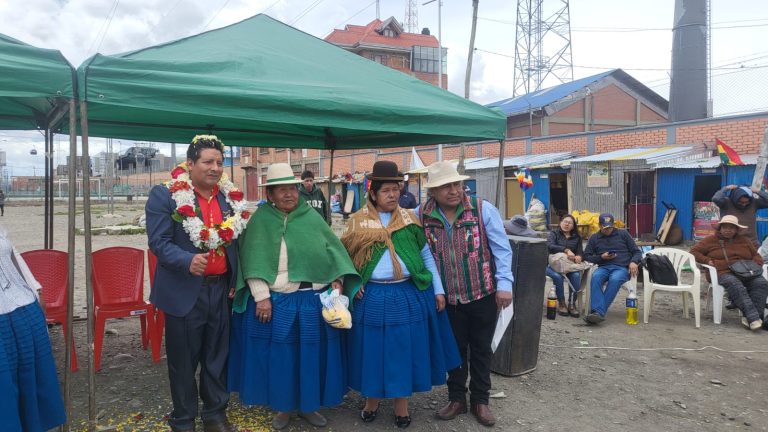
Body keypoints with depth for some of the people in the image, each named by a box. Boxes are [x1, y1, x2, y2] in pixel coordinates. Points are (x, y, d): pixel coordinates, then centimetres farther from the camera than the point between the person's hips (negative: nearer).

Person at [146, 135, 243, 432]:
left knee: (217, 357, 16)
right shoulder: (165, 195, -8)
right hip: (185, 292, -4)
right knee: (183, 360, 10)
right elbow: (158, 241, -14)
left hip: (220, 289, 4)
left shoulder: (231, 197, 6)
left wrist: (235, 281, 8)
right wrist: (187, 261, -30)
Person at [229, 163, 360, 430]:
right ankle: (283, 407, 27)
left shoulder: (312, 218, 6)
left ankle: (308, 405, 29)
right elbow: (253, 262, -9)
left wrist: (337, 280, -7)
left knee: (311, 354, 11)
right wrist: (261, 297, -16)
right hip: (275, 301, -2)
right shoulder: (261, 220, -2)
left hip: (314, 301, 3)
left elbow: (333, 250, 6)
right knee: (279, 356, 8)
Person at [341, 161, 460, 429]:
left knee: (404, 349, 8)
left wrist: (438, 290, 5)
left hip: (409, 295, 1)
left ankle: (402, 405, 26)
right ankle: (372, 400, 30)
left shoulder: (410, 220, 5)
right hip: (372, 297, -1)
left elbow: (426, 256, 8)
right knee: (373, 349, 8)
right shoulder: (358, 221, 1)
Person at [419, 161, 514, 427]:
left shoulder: (483, 209, -12)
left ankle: (480, 401, 30)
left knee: (481, 349, 13)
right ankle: (457, 398, 32)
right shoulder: (422, 216, -7)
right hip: (448, 298, 2)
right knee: (455, 349, 15)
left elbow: (502, 249, -8)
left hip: (483, 294, -1)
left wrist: (504, 284, -13)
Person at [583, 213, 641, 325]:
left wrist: (633, 262, -8)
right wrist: (601, 257, -2)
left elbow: (636, 252, 14)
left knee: (614, 279, -37)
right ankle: (598, 312, -47)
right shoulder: (594, 238, 18)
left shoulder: (623, 234, 15)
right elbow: (586, 256, 16)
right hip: (604, 267, 1)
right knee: (596, 277, -35)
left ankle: (598, 312, -43)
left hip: (622, 268, -1)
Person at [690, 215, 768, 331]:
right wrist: (707, 260, -5)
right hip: (723, 273, -4)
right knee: (735, 285, -38)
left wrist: (754, 266, 6)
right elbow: (694, 251, 12)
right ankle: (753, 318, -47)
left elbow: (757, 256, 30)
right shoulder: (711, 240, 14)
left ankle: (749, 317, -37)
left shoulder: (745, 240, 25)